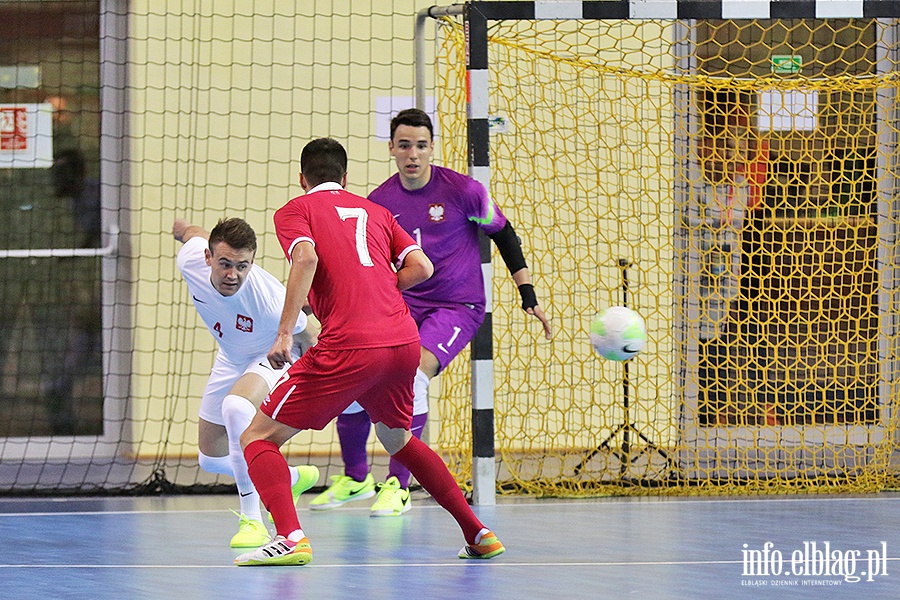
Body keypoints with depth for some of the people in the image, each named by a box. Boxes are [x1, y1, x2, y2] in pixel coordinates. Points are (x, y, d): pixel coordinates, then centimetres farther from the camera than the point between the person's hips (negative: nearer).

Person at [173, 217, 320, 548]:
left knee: (236, 406, -39)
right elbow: (195, 232, -2)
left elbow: (307, 337, -20)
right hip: (230, 357, 6)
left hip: (273, 356, -6)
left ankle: (252, 519, -32)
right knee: (211, 460, 15)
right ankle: (292, 478, 41)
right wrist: (183, 228, 19)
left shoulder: (270, 299, -41)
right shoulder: (191, 261, -29)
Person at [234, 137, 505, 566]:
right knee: (397, 439, 32)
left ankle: (290, 537, -20)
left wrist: (284, 333, -16)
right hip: (405, 341, 6)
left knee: (259, 438, 3)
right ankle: (478, 534, 28)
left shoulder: (294, 211, 10)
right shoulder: (375, 211, 23)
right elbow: (422, 268, 12)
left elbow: (306, 258, -11)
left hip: (348, 348, -6)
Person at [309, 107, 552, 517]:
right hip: (402, 306, 4)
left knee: (413, 377, -29)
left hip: (457, 306, -4)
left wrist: (528, 296, 0)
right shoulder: (379, 202, -1)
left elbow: (503, 234, 2)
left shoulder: (463, 190, -11)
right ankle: (355, 478, 16)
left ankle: (398, 486, -16)